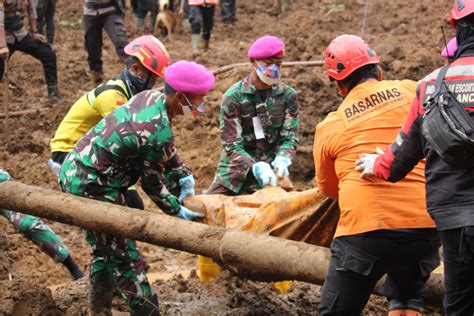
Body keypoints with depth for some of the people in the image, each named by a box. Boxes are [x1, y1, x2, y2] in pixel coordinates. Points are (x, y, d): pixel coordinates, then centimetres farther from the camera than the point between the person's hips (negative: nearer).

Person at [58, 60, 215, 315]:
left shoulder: (150, 96, -1)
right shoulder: (160, 132, -26)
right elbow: (152, 183, -11)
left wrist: (183, 175, 7)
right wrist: (177, 211, 1)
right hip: (93, 187, -10)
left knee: (103, 249, 23)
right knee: (125, 257, 1)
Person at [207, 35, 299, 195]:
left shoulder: (288, 96, -3)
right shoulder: (233, 96, -11)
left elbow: (289, 137, -3)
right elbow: (231, 145, -14)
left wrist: (282, 159, -26)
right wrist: (255, 167, -32)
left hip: (270, 176, 1)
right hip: (234, 174, -1)